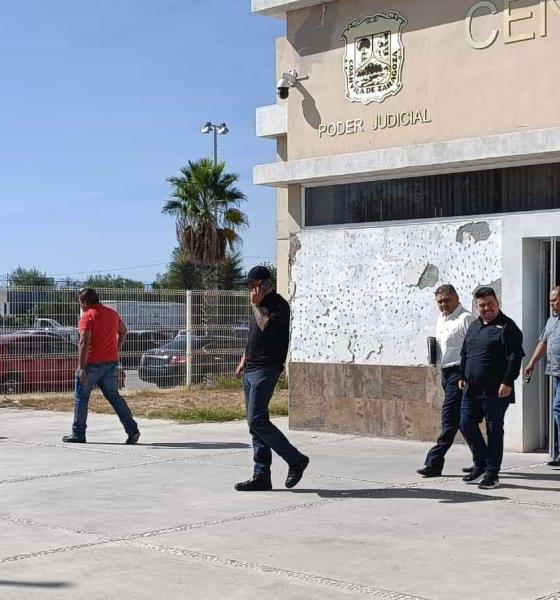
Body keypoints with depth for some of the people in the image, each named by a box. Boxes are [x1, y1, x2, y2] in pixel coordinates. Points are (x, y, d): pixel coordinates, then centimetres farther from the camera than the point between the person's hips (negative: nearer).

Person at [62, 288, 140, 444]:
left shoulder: (88, 316, -13)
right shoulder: (112, 313, 11)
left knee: (81, 398, 6)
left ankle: (78, 434, 11)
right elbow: (123, 332, 26)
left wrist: (81, 367, -23)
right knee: (114, 396, 10)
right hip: (111, 362, 7)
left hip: (92, 363, -7)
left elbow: (84, 342, -21)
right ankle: (132, 430, -1)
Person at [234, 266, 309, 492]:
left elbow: (266, 326, -25)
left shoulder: (279, 305, -8)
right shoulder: (261, 305, 20)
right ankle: (261, 476, 8)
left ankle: (296, 460, -3)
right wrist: (244, 361, 25)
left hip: (266, 369, -9)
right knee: (256, 423, 6)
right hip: (251, 370, 9)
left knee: (257, 421, -15)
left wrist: (256, 305, -13)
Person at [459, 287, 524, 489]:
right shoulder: (474, 326, 16)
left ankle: (492, 474, 8)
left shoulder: (507, 327, -8)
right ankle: (480, 465, 24)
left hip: (495, 391, -7)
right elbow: (464, 353, 24)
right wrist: (462, 376, 17)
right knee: (467, 425, 8)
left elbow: (515, 357, -14)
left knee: (494, 431, 0)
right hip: (472, 389, 8)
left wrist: (507, 382, -19)